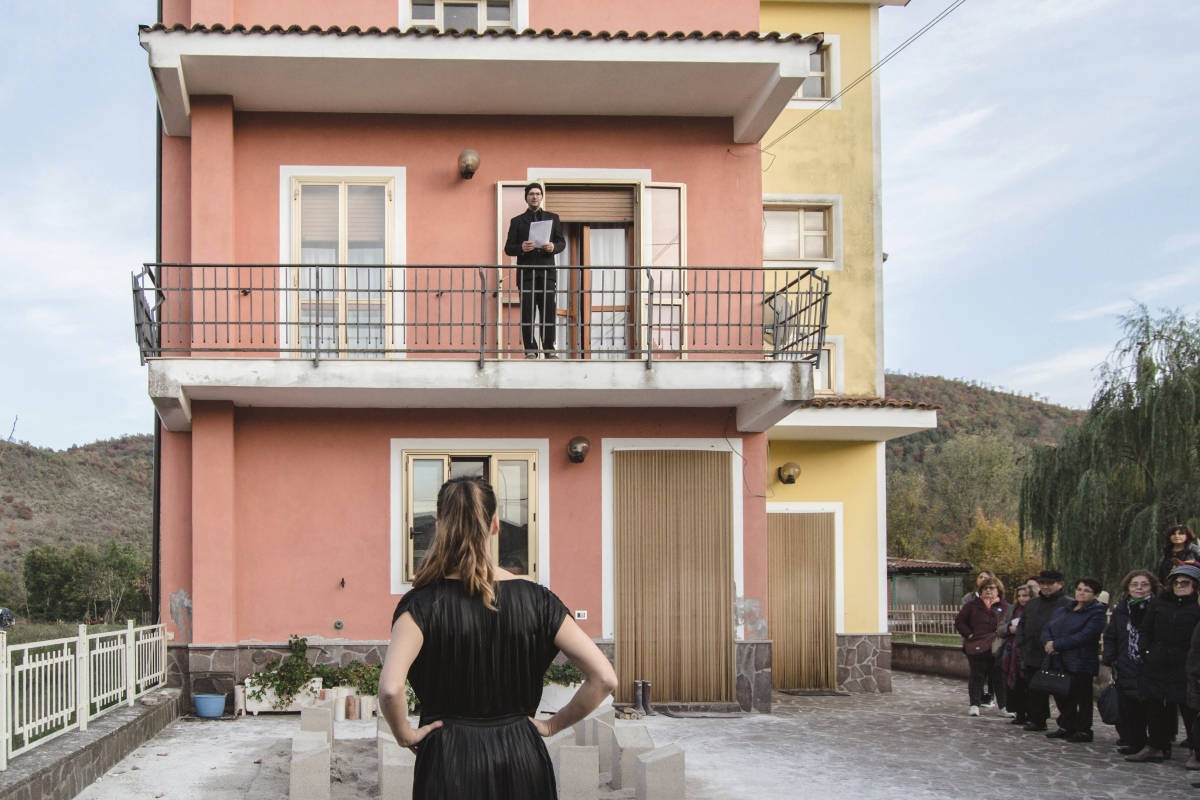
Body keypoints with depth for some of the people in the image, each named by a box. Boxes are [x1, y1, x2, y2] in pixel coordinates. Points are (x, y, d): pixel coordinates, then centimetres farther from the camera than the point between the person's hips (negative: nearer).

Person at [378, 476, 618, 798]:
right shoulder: (535, 599, -4)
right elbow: (604, 678, -7)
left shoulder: (422, 603, -10)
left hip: (449, 760, -2)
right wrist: (551, 725, 4)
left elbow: (390, 688, -25)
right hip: (521, 759, 2)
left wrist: (405, 735, -7)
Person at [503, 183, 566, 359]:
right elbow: (508, 248, 7)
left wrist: (554, 247, -10)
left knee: (549, 311, -3)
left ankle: (549, 348, 1)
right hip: (526, 272, -1)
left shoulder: (552, 218, 16)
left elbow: (562, 242, 13)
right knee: (527, 312, -4)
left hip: (547, 272, 1)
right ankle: (530, 349, -3)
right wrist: (521, 248, -14)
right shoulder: (517, 221, 12)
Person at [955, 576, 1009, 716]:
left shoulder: (1005, 607, 5)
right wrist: (969, 635, -7)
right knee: (977, 677, 6)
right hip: (977, 649, 0)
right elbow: (959, 621, 5)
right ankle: (974, 704, 12)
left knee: (1000, 678, 6)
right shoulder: (973, 605, 5)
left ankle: (1004, 706, 12)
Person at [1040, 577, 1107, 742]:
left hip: (1081, 664, -7)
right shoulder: (1062, 610, 18)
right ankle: (1066, 727, 22)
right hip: (1059, 661, 7)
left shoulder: (1097, 613, -6)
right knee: (1062, 696, 11)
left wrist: (1057, 645, -17)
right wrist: (1048, 642, -13)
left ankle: (1083, 730, 8)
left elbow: (1086, 635, -18)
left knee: (1082, 697, 0)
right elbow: (1047, 629, 11)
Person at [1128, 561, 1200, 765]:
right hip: (1156, 667, 5)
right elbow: (1144, 630, 12)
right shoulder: (1158, 603, 9)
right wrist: (1145, 650, 0)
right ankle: (1157, 747, 23)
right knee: (1154, 708, 11)